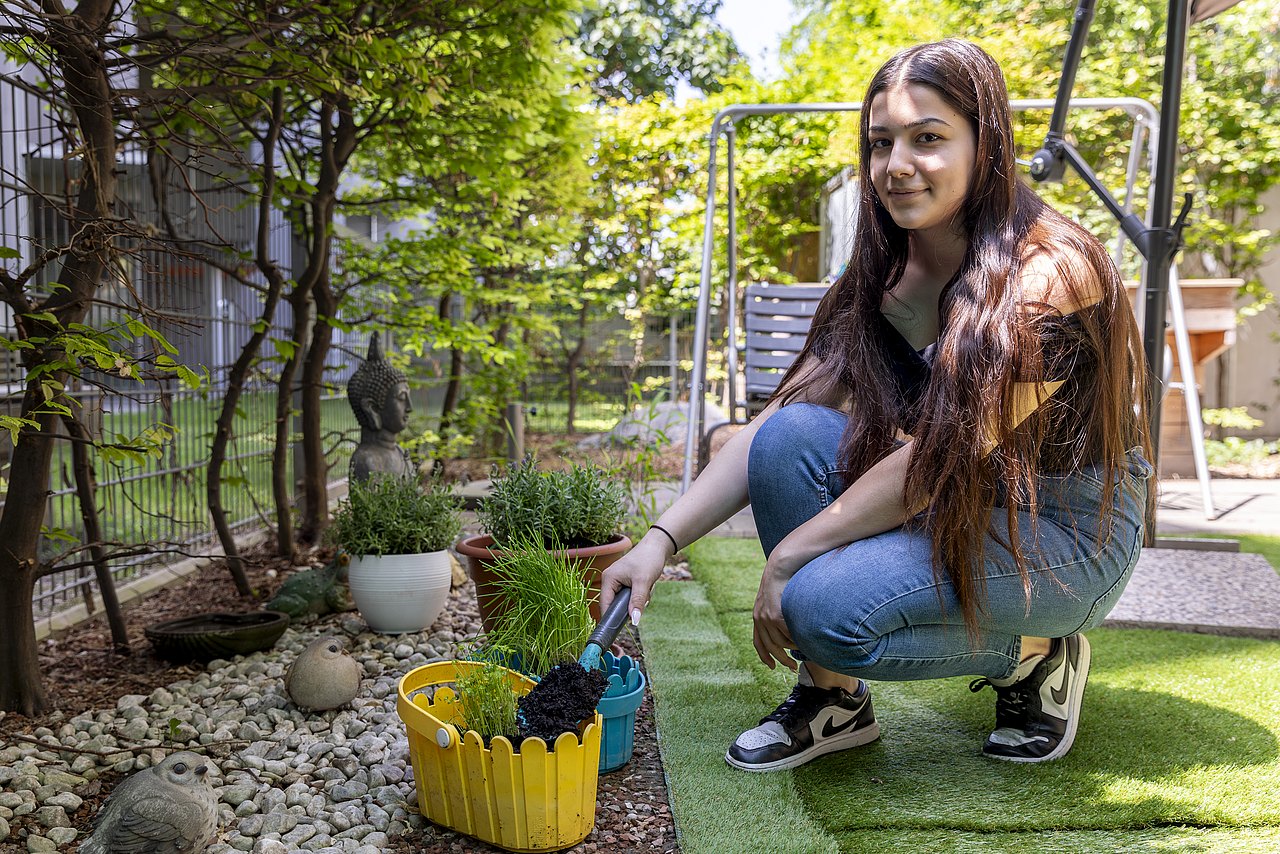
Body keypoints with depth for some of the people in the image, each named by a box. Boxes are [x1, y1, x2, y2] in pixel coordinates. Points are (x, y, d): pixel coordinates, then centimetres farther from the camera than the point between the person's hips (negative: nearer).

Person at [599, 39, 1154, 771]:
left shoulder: (1051, 272, -22)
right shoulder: (881, 278, -2)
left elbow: (939, 455, -26)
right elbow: (776, 418, -7)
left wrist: (789, 555, -22)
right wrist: (663, 538, -17)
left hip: (1070, 530, -6)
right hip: (957, 510, 6)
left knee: (827, 606, -28)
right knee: (794, 436, -21)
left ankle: (1038, 655, 0)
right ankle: (833, 696, -7)